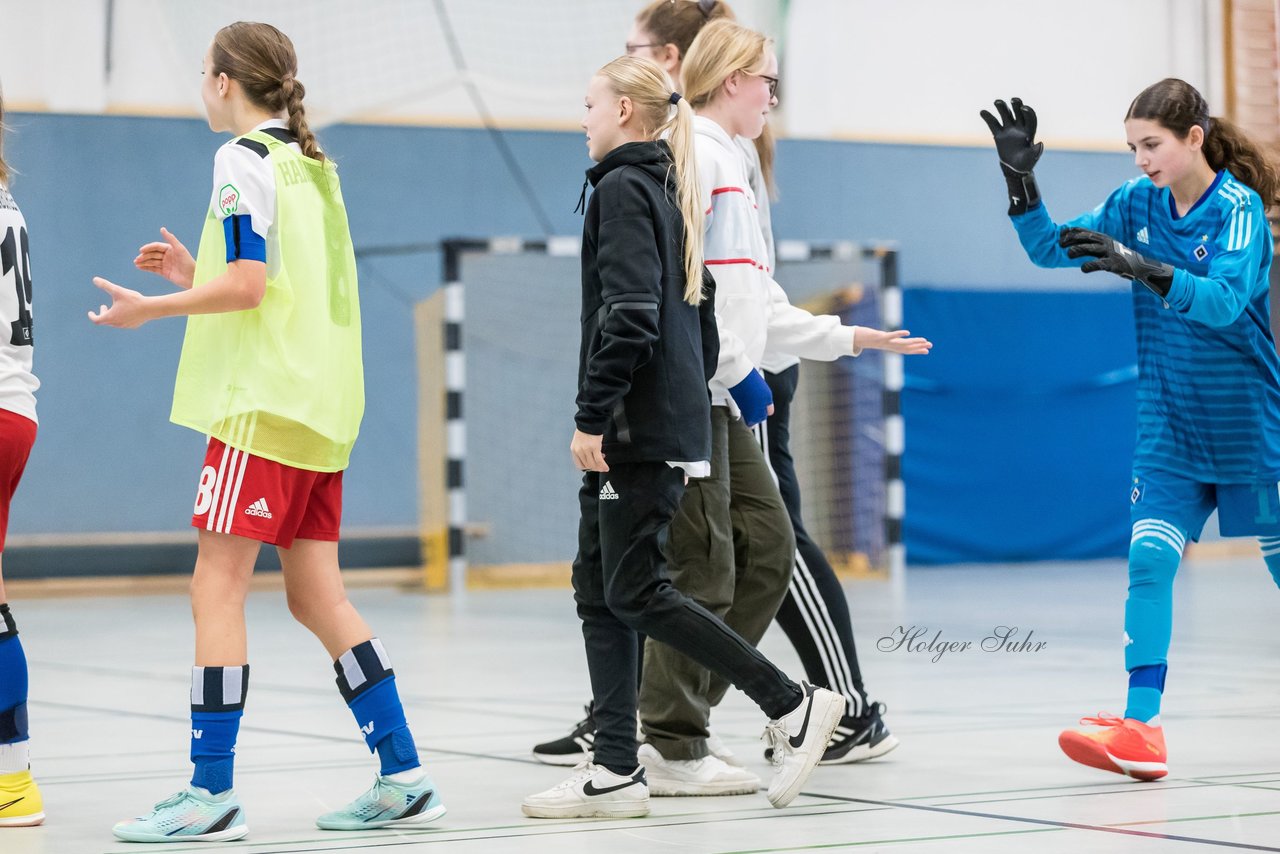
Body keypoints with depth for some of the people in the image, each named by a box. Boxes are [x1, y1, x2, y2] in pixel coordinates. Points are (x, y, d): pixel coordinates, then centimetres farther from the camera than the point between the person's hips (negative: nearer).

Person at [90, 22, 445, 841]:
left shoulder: (245, 160, -7)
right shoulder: (313, 165, 18)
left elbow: (246, 286, -15)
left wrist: (151, 308, -5)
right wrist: (196, 274, 24)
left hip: (263, 404, -9)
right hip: (319, 406, 9)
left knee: (218, 587, -7)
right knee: (318, 595, 10)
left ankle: (212, 793, -9)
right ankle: (404, 778, 9)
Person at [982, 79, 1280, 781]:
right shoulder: (1135, 203, 1)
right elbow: (1050, 250, 3)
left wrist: (1144, 269, -43)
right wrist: (1020, 180, -12)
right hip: (1169, 427, 4)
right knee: (1149, 558, -11)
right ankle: (1140, 729, -15)